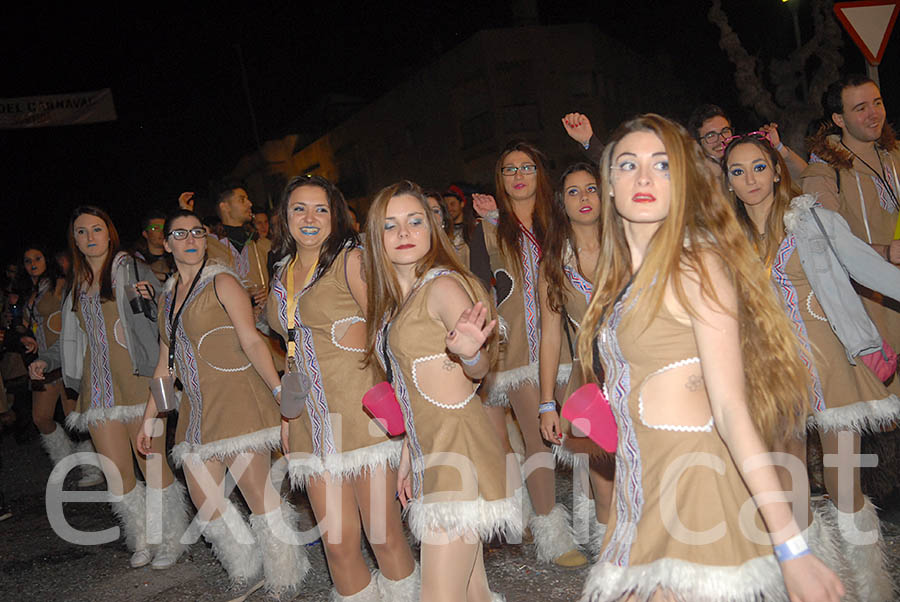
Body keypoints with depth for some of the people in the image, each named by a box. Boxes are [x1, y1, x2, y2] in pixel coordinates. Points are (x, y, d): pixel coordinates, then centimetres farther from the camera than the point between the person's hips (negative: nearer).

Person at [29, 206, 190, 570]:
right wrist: (46, 360, 15)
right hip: (98, 390, 5)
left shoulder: (133, 270, 0)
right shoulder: (78, 285, 16)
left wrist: (146, 302, -21)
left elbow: (160, 324, -2)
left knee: (153, 466, -1)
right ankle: (143, 541, 24)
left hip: (136, 385, -5)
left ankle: (171, 540, 16)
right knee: (116, 475, 5)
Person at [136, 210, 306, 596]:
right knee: (203, 498, 3)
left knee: (257, 490, -9)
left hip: (237, 398, -7)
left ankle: (284, 579, 7)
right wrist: (149, 418, 21)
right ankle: (248, 565, 22)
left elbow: (252, 341, -12)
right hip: (197, 406, 7)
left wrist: (279, 390, -23)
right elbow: (165, 364, 22)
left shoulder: (221, 282, -2)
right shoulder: (167, 297, 18)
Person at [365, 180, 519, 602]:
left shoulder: (442, 285, -11)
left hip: (459, 448, -8)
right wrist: (408, 454, 18)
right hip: (429, 452, 8)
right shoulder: (396, 299, 14)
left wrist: (469, 352, -45)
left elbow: (480, 367, -23)